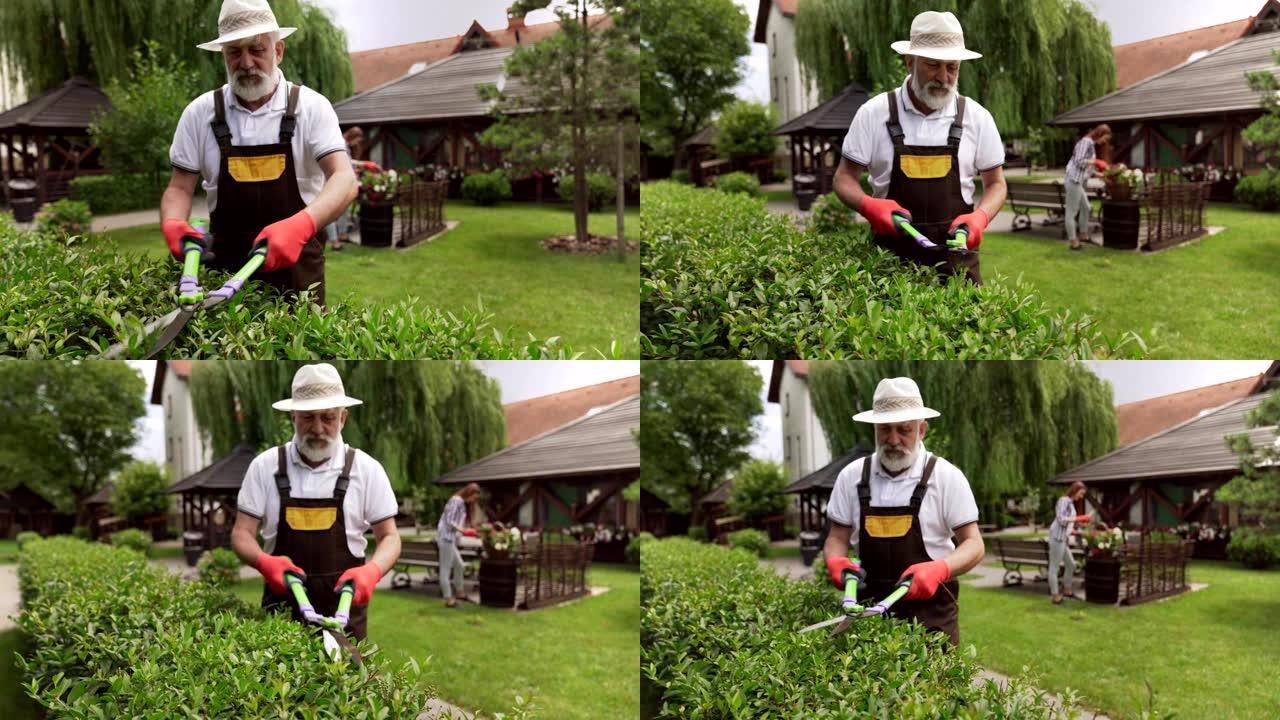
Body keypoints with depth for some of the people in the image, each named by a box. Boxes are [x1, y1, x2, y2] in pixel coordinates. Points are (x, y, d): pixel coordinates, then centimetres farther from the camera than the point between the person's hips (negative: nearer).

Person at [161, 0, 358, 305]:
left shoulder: (310, 107, -5)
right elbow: (180, 188, 5)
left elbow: (344, 180, -16)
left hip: (295, 267, -1)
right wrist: (172, 225, -19)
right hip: (225, 268, 2)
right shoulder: (200, 113, 1)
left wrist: (300, 226, -36)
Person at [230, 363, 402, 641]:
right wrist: (264, 562, -20)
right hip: (281, 605, 0)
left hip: (344, 608, 0)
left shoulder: (366, 469, 1)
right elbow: (242, 534, 3)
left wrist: (372, 571, -19)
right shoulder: (265, 466, 2)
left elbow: (389, 537, 3)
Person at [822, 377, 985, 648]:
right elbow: (837, 538, 11)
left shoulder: (946, 476, -3)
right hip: (868, 609, 2)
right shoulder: (852, 476, 5)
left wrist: (940, 570, -23)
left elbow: (974, 545, -3)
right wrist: (836, 561, -13)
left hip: (930, 612, -2)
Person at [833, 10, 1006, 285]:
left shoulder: (977, 117, 2)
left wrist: (980, 217, -12)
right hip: (890, 259, -1)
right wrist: (868, 205, -18)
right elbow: (845, 178, 4)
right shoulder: (874, 113, -1)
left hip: (955, 260, 1)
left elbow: (995, 183, 10)